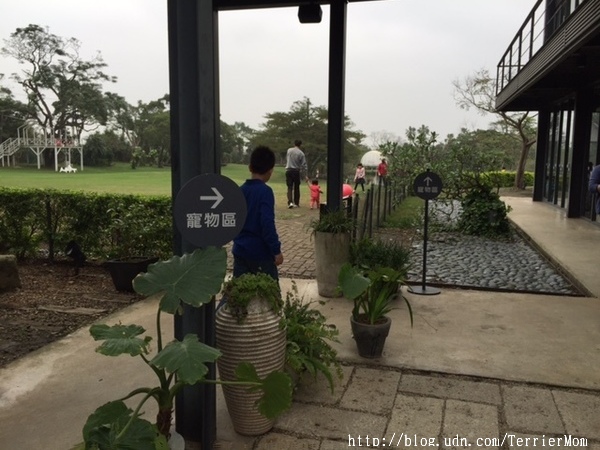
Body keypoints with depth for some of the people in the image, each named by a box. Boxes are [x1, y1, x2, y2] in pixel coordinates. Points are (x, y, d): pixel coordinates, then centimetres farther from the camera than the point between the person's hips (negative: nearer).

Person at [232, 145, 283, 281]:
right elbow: (267, 224, -22)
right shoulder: (265, 191, -15)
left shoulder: (240, 191, 5)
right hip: (261, 253, -6)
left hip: (240, 251, 6)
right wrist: (276, 250, -17)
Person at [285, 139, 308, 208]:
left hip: (289, 170, 1)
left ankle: (290, 202, -17)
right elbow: (304, 165, -6)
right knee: (296, 188, 9)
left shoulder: (289, 150, 3)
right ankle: (296, 203, 14)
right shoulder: (301, 153, -4)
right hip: (296, 171, -1)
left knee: (290, 187, 1)